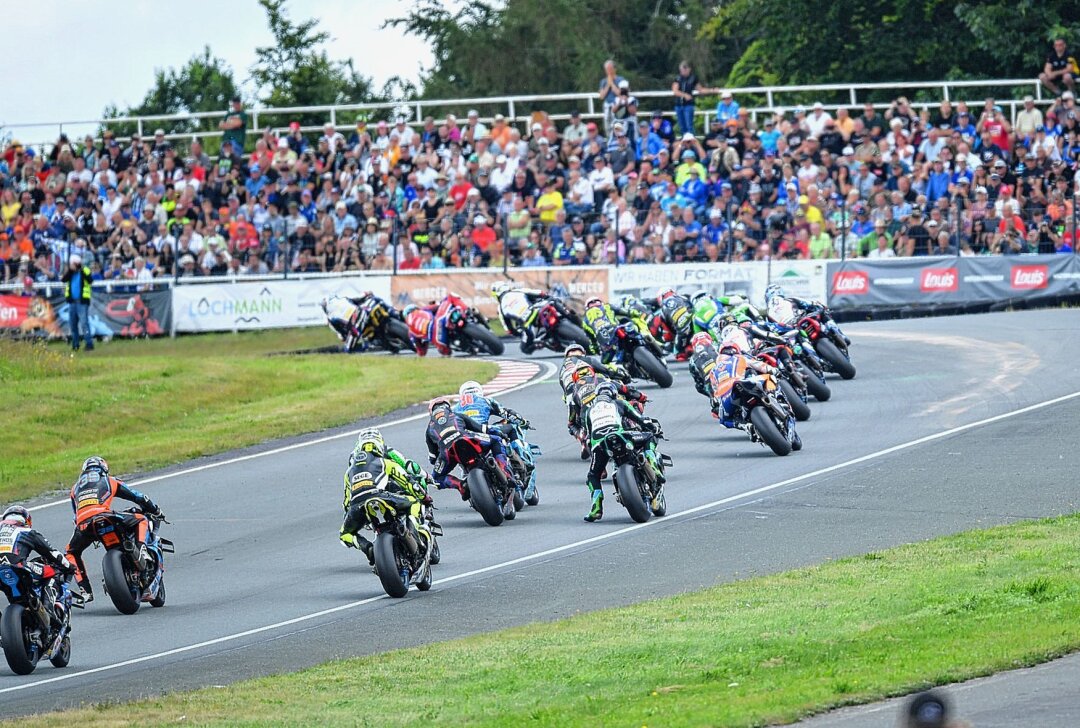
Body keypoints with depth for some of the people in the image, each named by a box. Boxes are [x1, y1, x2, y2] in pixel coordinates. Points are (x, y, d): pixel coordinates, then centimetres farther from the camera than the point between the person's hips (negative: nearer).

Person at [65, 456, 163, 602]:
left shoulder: (75, 488, 36)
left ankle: (85, 590, 13)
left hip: (82, 524, 2)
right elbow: (139, 497, 31)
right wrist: (156, 511, 46)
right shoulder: (110, 481, 29)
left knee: (72, 552, 28)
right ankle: (142, 550, -7)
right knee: (141, 520, 19)